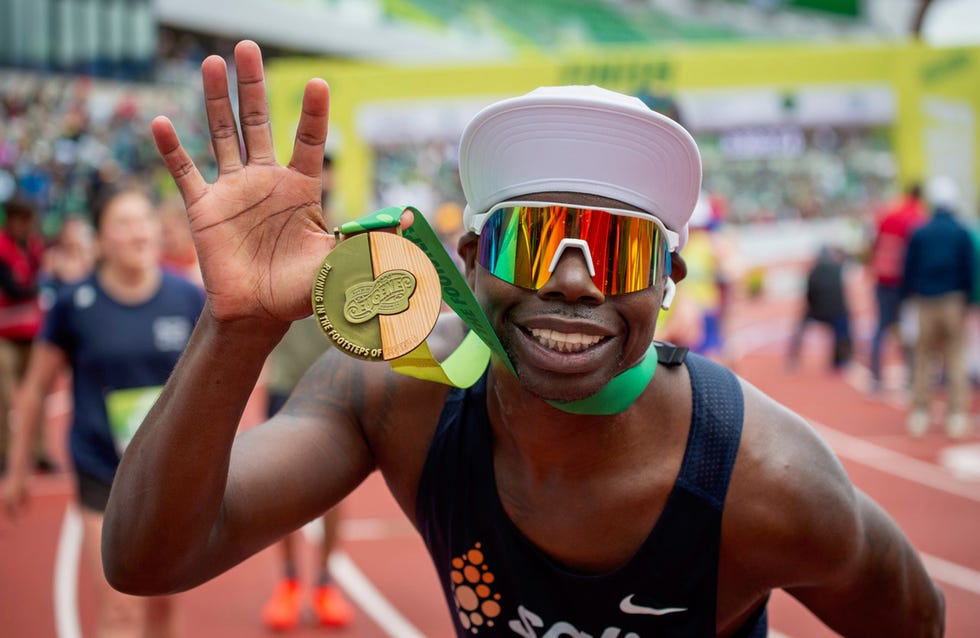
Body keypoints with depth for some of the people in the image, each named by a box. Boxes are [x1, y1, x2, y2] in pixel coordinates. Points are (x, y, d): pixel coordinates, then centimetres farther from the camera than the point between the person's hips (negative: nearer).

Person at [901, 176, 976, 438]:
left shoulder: (919, 233, 1)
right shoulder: (962, 233, -4)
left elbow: (908, 271, 3)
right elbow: (970, 270, -3)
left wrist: (908, 298, 10)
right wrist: (967, 300, 4)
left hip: (925, 301, 2)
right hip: (954, 300, -2)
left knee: (924, 360, 9)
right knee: (955, 359, 4)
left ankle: (919, 416, 8)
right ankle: (956, 418, 2)